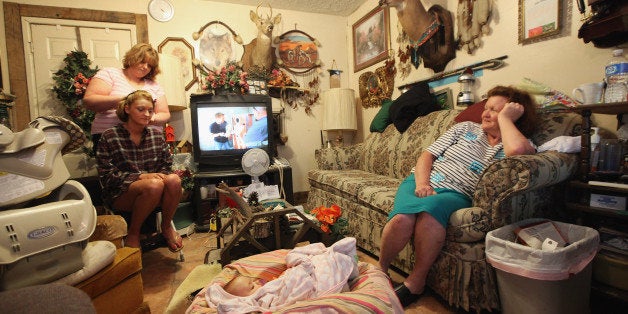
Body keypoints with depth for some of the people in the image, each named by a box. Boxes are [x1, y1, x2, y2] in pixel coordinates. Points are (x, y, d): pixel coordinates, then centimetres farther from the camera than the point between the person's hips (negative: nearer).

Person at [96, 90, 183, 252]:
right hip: (120, 195, -3)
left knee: (174, 180, -30)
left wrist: (161, 175, -14)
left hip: (153, 195, 4)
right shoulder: (109, 137, -4)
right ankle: (133, 233, -11)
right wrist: (141, 176, -20)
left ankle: (166, 226, -6)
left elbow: (167, 164, 10)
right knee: (154, 184, -35)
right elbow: (107, 175, -8)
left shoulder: (157, 135, 8)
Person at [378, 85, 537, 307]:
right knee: (402, 218, -32)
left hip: (455, 194, -2)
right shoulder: (466, 128, 17)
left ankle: (416, 281, -18)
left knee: (431, 207, -39)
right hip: (421, 182, 2)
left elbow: (518, 151, -19)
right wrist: (422, 183, -9)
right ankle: (380, 269, -5)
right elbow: (427, 155, 10)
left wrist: (505, 117, -2)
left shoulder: (521, 144, 10)